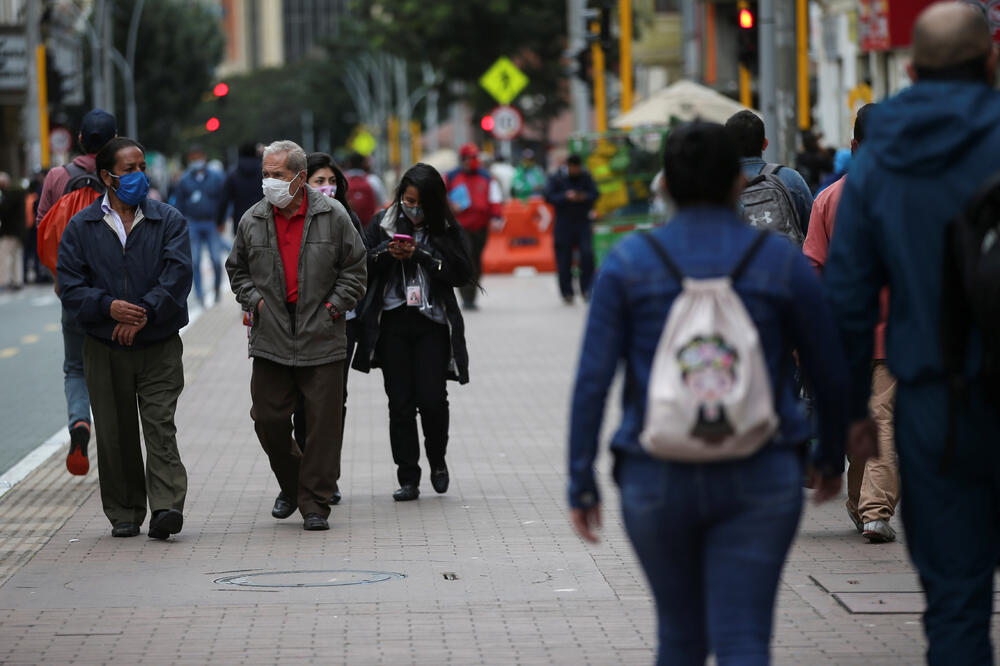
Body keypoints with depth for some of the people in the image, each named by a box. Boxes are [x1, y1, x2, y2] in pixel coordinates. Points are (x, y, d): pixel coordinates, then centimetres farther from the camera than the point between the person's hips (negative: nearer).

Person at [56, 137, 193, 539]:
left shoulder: (169, 221, 4)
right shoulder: (81, 228, 5)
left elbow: (177, 276, -8)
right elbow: (69, 288, -1)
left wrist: (144, 313, -20)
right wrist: (108, 306, -19)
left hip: (159, 345, -1)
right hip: (104, 350, 1)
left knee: (160, 427, -11)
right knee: (115, 434, 5)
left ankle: (166, 507, -18)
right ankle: (124, 514, 14)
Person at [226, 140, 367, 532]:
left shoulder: (332, 216, -1)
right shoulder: (252, 221, 6)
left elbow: (354, 269, 6)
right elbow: (237, 269, 20)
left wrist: (334, 306, -3)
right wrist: (253, 300, 5)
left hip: (321, 339, -2)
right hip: (270, 340, 2)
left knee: (322, 423, -2)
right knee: (268, 419, 2)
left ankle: (315, 504, 5)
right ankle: (291, 485, 26)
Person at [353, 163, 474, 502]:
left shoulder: (447, 229, 3)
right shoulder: (383, 223, 7)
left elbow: (462, 271, -7)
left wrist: (420, 255, -15)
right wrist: (387, 254, -14)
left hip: (432, 324, -1)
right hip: (393, 322, 1)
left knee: (432, 399, -9)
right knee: (400, 402, 1)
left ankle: (437, 460, 19)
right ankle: (408, 478, 7)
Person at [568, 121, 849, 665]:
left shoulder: (629, 262, -1)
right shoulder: (782, 262, 0)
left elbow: (592, 380, -5)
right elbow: (830, 374, 7)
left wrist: (581, 482, 1)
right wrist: (831, 457, 23)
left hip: (656, 478, 1)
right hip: (758, 478, -1)